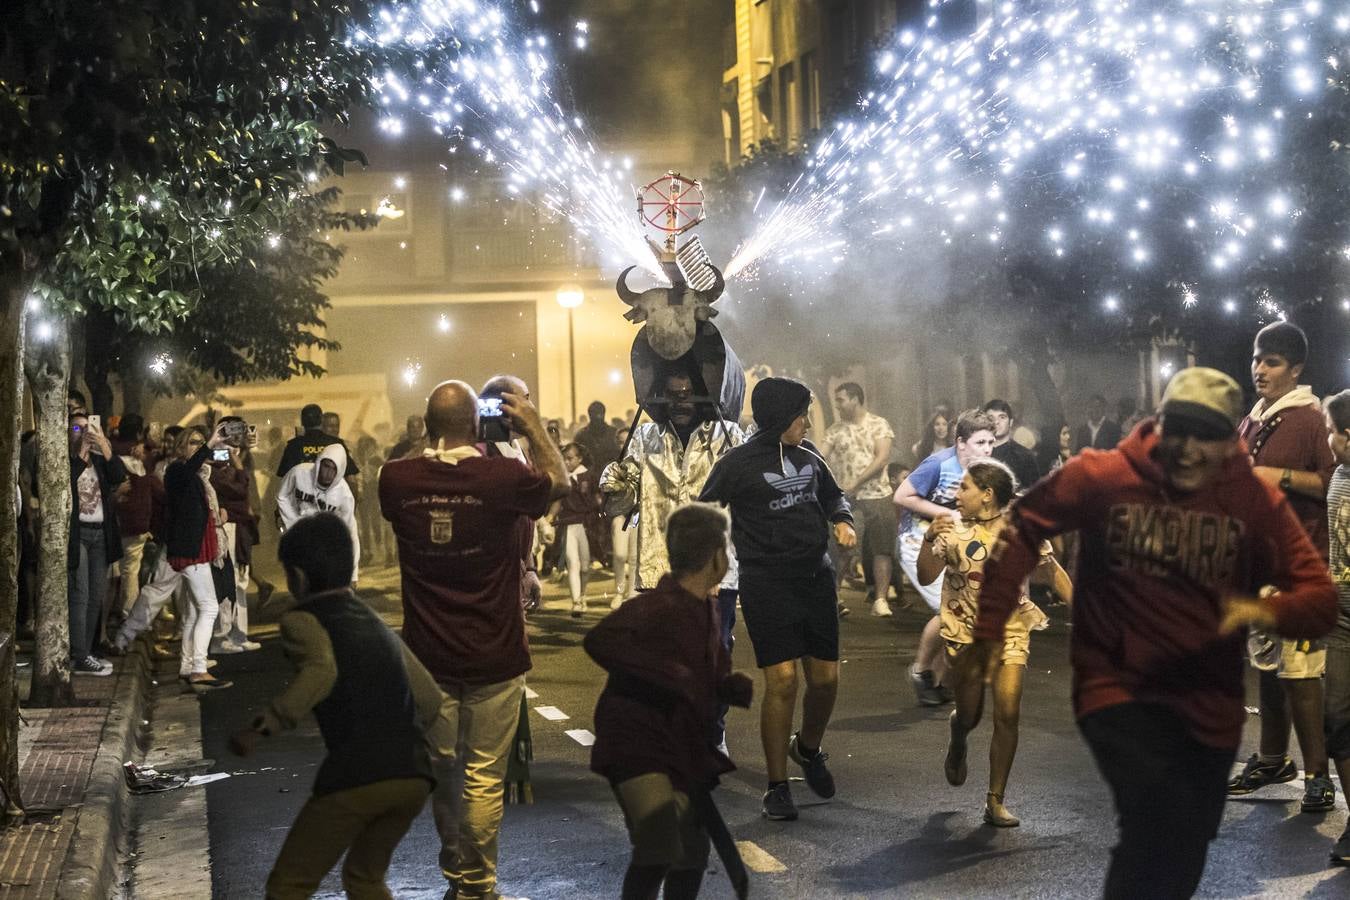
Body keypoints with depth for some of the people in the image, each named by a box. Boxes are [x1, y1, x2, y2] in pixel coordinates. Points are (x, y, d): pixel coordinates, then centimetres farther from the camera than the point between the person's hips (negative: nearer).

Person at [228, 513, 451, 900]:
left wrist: (262, 727, -23)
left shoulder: (302, 620, 5)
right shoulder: (378, 627, 25)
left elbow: (321, 672, -17)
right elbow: (431, 702, 28)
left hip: (355, 778, -6)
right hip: (413, 776, 6)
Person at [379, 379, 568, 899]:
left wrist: (429, 442, 20)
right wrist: (533, 426, 12)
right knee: (484, 774, 5)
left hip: (428, 652, 3)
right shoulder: (504, 477, -16)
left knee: (441, 766, 19)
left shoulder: (397, 481, -8)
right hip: (494, 655, -3)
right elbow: (559, 482, 5)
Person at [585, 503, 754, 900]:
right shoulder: (660, 606, -19)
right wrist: (670, 675, -34)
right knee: (660, 851, -23)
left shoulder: (706, 609, 10)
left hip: (686, 748, 9)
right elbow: (600, 640, -35)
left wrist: (753, 690, 1)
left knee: (693, 853, 14)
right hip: (639, 746, -9)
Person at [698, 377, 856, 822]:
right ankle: (777, 787, 3)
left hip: (817, 577, 5)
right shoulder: (738, 463, -6)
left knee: (826, 679, 7)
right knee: (781, 682, -11)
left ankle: (808, 748, 38)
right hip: (767, 583, -5)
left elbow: (833, 495, 27)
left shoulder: (808, 456, 10)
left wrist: (842, 520, 6)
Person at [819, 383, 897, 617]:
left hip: (877, 497, -2)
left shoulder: (878, 424, 1)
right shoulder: (835, 430, 8)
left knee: (881, 549, -3)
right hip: (844, 501, 2)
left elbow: (882, 457, -9)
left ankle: (880, 600, 0)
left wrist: (855, 483, -16)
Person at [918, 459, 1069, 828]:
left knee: (1008, 714, -9)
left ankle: (995, 801, 4)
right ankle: (957, 743, 49)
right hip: (964, 632, 0)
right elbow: (925, 577, -10)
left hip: (1010, 629, 0)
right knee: (970, 714, 9)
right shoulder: (953, 528, -6)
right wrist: (929, 541, -26)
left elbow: (1051, 571, 2)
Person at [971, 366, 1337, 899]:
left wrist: (1265, 611, -34)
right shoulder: (1102, 476, -10)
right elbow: (1024, 529, 3)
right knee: (1164, 820, -29)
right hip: (1119, 689, -3)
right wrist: (991, 625, 0)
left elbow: (1321, 599, -11)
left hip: (1209, 705, 4)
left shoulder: (1257, 501, -7)